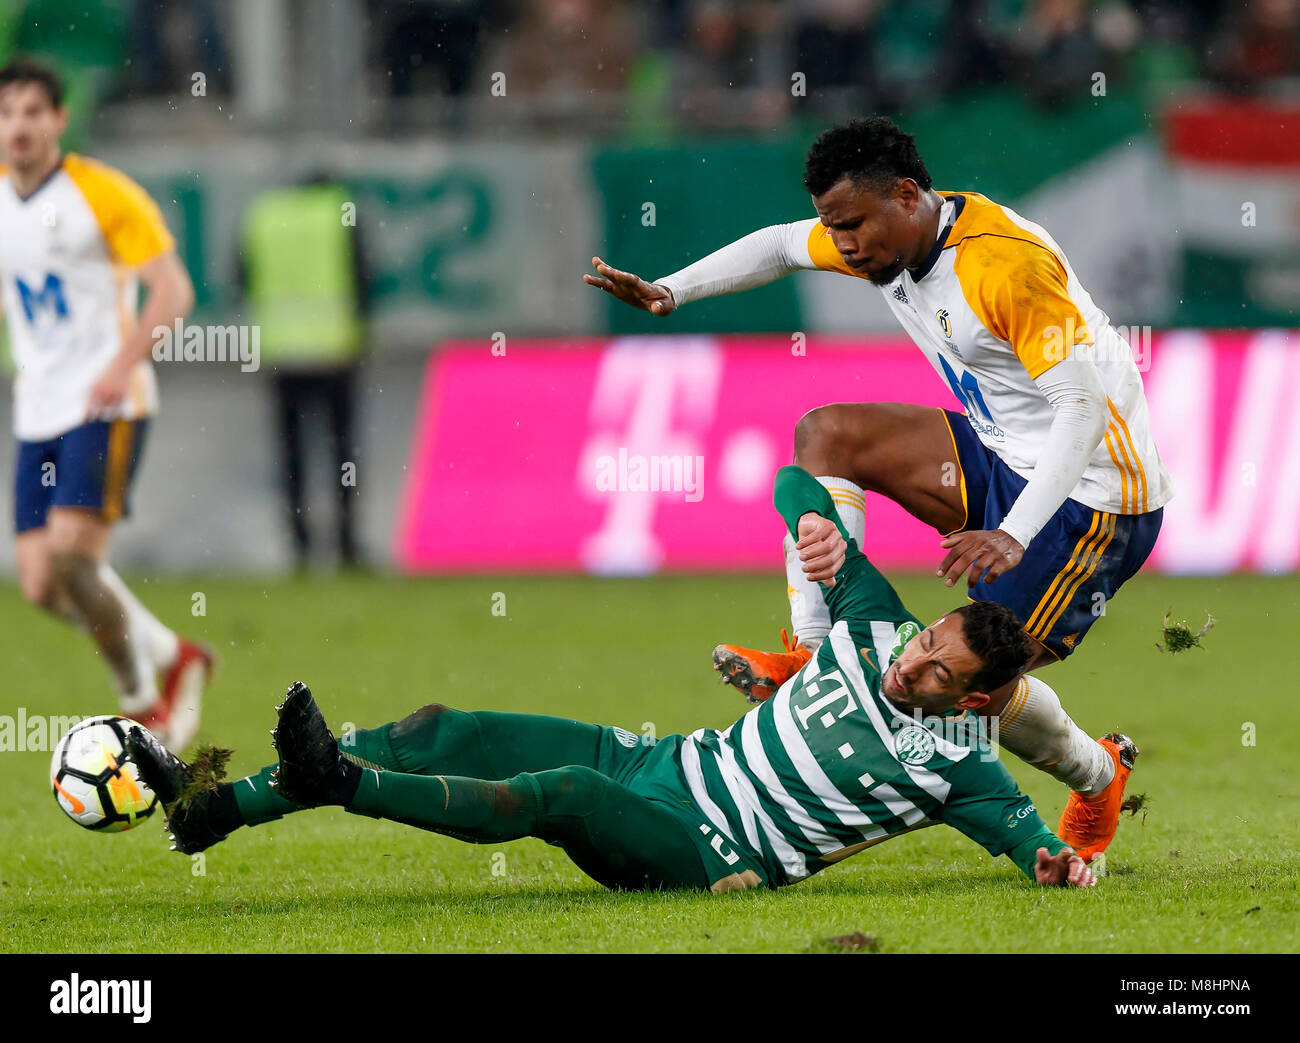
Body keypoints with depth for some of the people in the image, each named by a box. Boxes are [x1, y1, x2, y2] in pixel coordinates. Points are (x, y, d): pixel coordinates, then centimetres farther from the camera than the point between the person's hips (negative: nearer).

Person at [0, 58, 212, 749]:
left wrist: (123, 362, -25)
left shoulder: (104, 194, -9)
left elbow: (173, 289, -12)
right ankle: (174, 658, 21)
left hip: (108, 405, -6)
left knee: (72, 556, -21)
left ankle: (144, 707, -2)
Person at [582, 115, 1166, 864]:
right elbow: (780, 246, 21)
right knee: (827, 434, 1)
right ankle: (813, 655, -2)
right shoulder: (887, 239, 0)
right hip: (1005, 462, 9)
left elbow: (1084, 406, -32)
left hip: (1094, 491, -9)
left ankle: (1099, 777, 19)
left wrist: (1013, 537, -41)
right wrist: (670, 292, 8)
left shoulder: (1005, 266, -28)